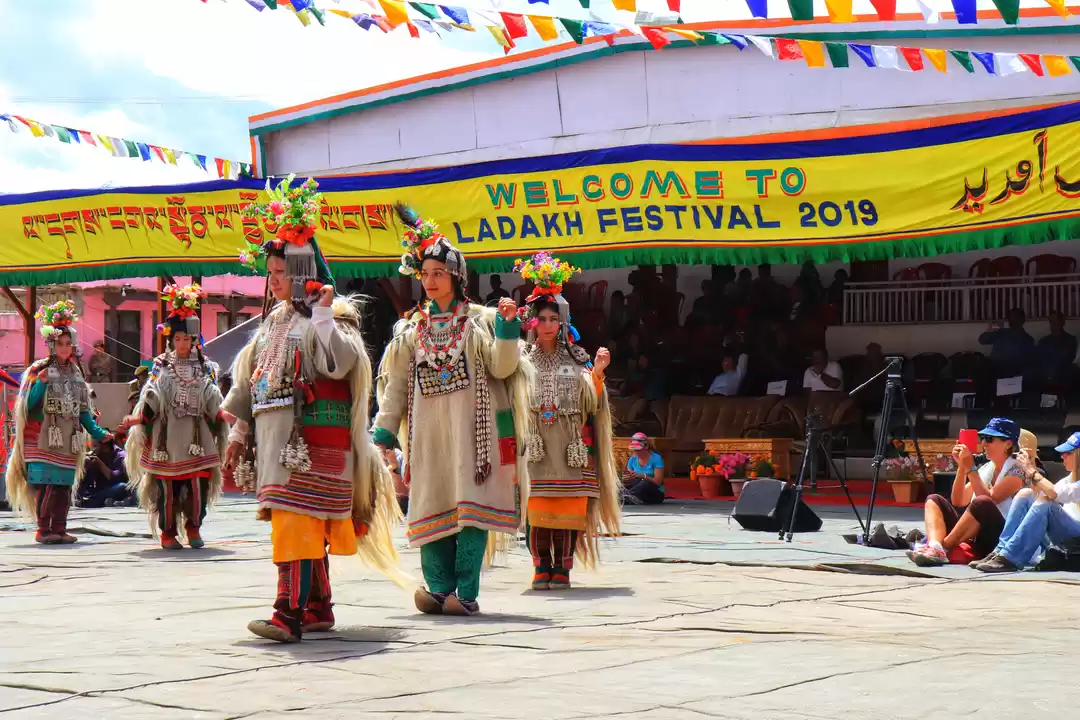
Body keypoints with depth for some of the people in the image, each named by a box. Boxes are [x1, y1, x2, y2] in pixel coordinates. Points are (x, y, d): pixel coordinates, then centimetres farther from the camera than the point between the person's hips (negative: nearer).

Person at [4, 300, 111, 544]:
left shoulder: (76, 373, 15)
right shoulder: (39, 370, 1)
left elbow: (83, 408, 18)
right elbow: (28, 404, -5)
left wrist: (96, 431, 10)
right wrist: (41, 383, -19)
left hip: (68, 438, 4)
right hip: (43, 437, -4)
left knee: (64, 484, 3)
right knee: (45, 482, -9)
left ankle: (59, 528, 7)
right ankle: (43, 529, -4)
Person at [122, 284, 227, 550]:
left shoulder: (205, 367, 10)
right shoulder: (161, 366, 8)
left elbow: (213, 401, 5)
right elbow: (150, 398, 1)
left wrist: (222, 416, -13)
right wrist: (138, 418, -14)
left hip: (196, 434, 1)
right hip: (167, 435, -1)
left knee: (198, 484, -4)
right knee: (167, 486, 0)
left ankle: (194, 527, 15)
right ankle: (168, 532, 12)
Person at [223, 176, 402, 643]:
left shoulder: (330, 316, -4)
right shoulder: (274, 323, 19)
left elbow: (338, 364, -21)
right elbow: (249, 381, 23)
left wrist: (323, 315, -20)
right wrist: (239, 433, 20)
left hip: (313, 436, -7)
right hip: (278, 436, 8)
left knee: (296, 521, -15)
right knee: (307, 526, 10)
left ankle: (289, 615, -21)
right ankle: (319, 608, 17)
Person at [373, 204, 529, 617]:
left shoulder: (480, 321, 6)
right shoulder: (410, 329, 14)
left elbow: (501, 368, -3)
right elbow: (396, 385, 12)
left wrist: (507, 328, -15)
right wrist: (383, 430, 3)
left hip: (471, 427, -3)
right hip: (427, 430, 3)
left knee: (471, 504, -8)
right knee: (432, 505, -2)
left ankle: (466, 593, -7)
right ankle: (439, 588, 0)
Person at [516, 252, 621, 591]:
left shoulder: (575, 359, 10)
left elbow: (590, 402, 4)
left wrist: (597, 374, -10)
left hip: (569, 446, 1)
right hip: (535, 444, 0)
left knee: (567, 508, -2)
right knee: (536, 507, -5)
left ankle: (562, 568, 4)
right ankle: (542, 567, 3)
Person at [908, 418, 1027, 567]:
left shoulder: (1016, 471, -4)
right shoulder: (985, 469, 16)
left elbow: (989, 500, -18)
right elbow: (958, 502, 10)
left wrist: (971, 468, -16)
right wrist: (962, 466, 1)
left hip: (999, 541, -7)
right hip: (972, 538, 7)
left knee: (981, 503, -35)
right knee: (935, 500, -4)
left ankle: (943, 548, -32)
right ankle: (935, 547, -34)